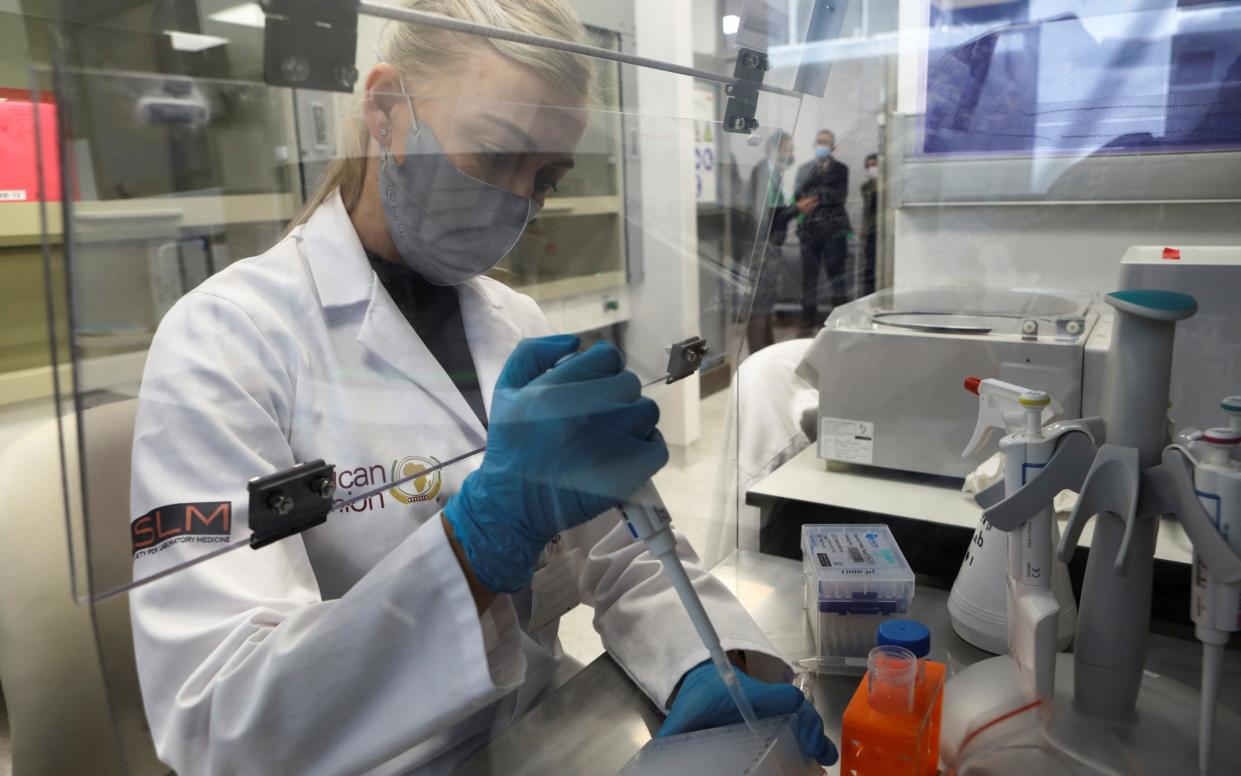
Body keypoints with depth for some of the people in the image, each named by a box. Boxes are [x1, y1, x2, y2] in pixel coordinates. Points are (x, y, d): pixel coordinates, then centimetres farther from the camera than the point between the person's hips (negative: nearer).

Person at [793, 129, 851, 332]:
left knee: (835, 273, -3)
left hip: (834, 229, -2)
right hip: (809, 228, 2)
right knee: (809, 275, 2)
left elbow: (840, 194, -4)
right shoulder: (805, 169, 15)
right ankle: (808, 320, 8)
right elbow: (797, 194, 3)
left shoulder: (840, 169, 9)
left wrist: (812, 196, -8)